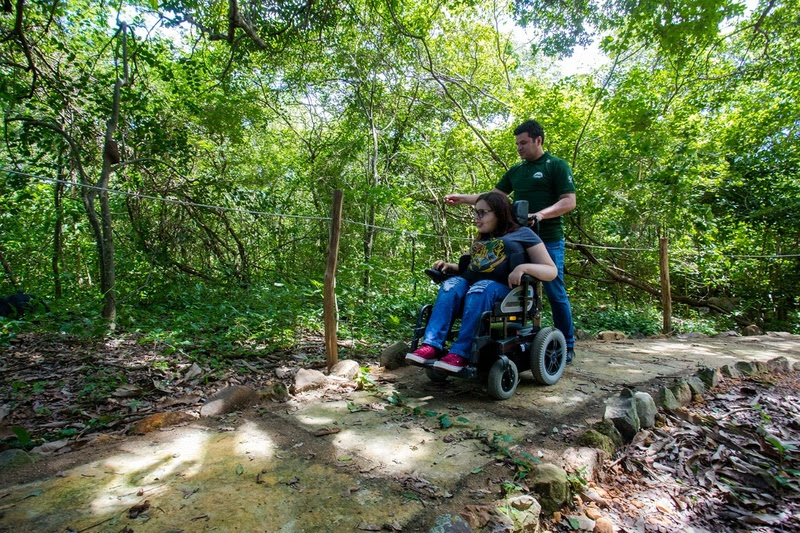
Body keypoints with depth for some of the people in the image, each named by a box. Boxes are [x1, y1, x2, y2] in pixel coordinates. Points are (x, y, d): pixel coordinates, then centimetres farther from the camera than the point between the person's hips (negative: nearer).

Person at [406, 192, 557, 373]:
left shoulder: (523, 233, 9)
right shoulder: (481, 239, 27)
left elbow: (552, 271, 1)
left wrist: (523, 267, -17)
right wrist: (451, 267, 14)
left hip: (506, 290, -5)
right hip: (472, 286, 5)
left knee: (481, 289, -35)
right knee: (452, 284, -25)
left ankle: (460, 354, -41)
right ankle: (431, 346, -39)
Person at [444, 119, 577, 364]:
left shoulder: (557, 166, 0)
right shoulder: (516, 171, 17)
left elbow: (569, 201, -8)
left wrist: (540, 215, -22)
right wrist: (462, 198, 7)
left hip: (548, 241, -6)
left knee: (555, 293, -1)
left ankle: (567, 346, 12)